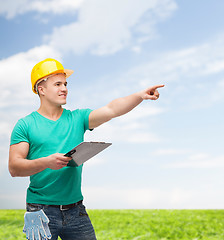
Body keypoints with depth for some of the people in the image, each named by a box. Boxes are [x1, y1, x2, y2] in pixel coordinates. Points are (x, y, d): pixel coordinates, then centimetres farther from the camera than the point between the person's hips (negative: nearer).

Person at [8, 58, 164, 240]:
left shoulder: (77, 118, 6)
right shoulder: (25, 125, -1)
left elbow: (111, 110, -8)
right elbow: (14, 168, -8)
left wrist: (140, 96, -22)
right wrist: (46, 162, -23)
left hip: (75, 209, 3)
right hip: (41, 211, -2)